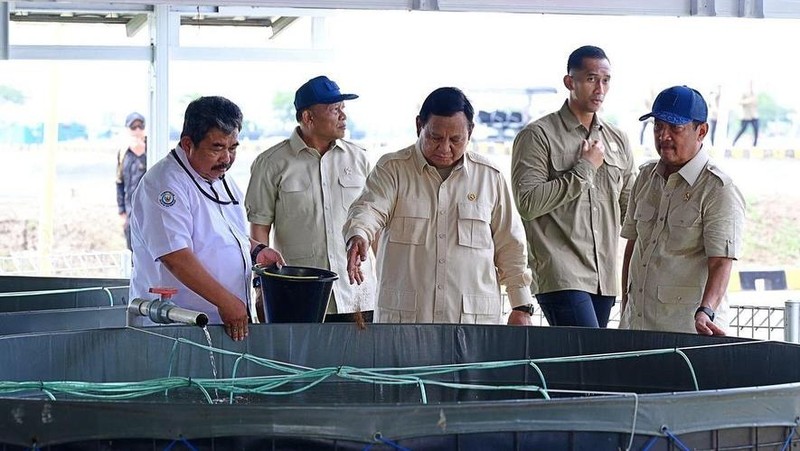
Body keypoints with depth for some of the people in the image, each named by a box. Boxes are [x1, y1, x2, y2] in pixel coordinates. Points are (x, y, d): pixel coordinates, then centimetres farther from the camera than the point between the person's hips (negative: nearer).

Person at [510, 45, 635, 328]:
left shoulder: (618, 140, 18)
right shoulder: (538, 136, -1)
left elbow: (631, 208, 25)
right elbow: (528, 202, -12)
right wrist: (584, 170, -9)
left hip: (605, 280, 7)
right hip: (559, 275, -7)